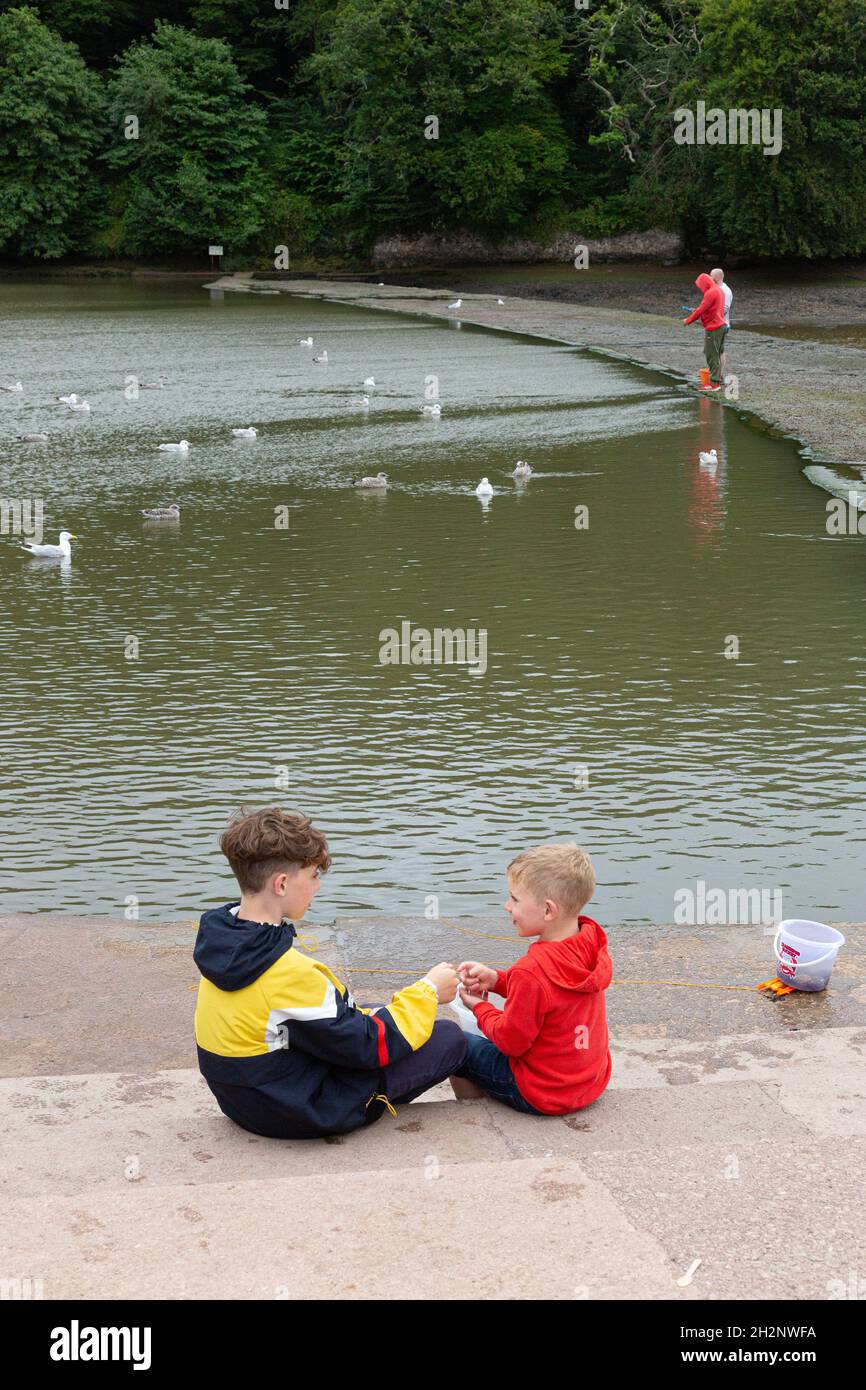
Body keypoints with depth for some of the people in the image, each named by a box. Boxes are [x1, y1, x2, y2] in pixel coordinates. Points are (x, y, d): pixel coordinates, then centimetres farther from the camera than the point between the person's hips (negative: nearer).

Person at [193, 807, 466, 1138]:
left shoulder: (220, 939, -4)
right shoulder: (290, 973, -32)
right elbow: (371, 1047, -21)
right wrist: (427, 991, -6)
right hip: (301, 1116, -9)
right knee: (449, 1038, 0)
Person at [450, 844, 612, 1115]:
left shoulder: (531, 971, -32)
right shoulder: (591, 943, -6)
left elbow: (511, 1041, -19)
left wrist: (480, 1007, -1)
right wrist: (496, 979, 1)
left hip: (541, 1097, -8)